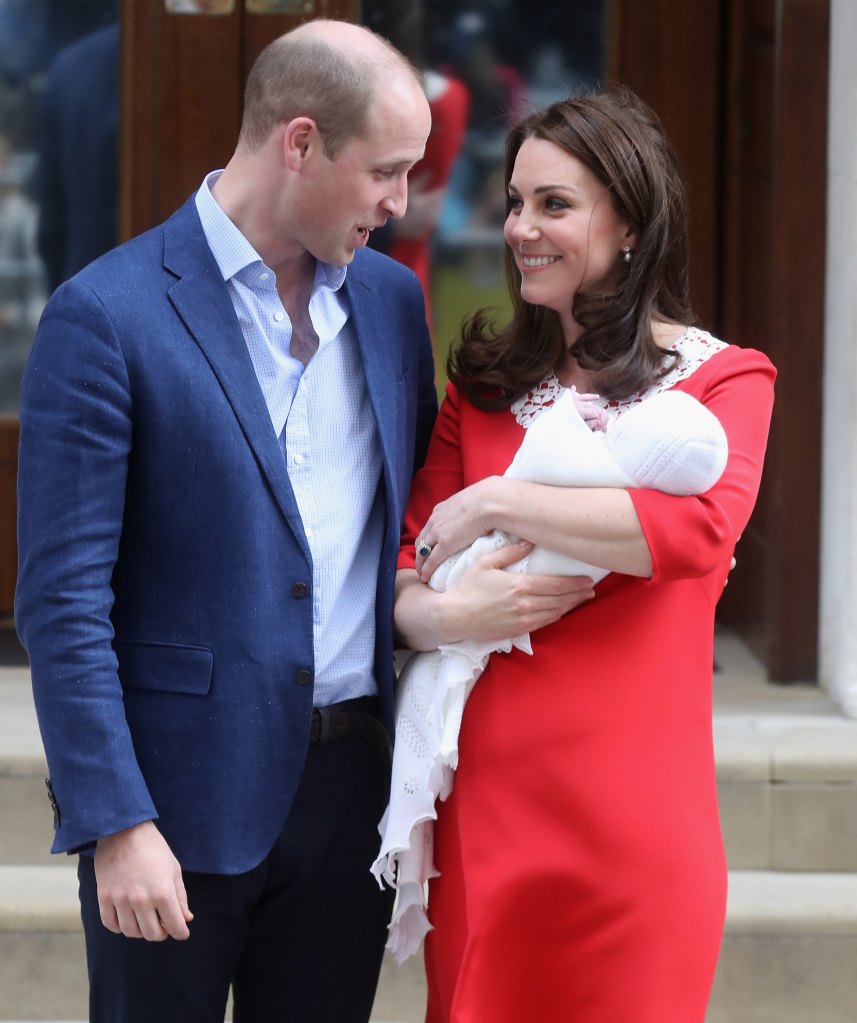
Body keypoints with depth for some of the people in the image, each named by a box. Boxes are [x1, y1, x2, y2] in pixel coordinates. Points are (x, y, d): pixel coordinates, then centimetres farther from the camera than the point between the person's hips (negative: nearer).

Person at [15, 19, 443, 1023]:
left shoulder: (390, 298, 8)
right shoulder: (104, 316, -11)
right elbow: (63, 599, -13)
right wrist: (116, 823, -17)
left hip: (351, 784, 5)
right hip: (180, 796, -5)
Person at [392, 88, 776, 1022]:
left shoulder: (721, 380, 0)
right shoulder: (484, 384, 13)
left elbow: (700, 527, -20)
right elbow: (403, 561, 8)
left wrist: (493, 503, -15)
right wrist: (438, 614, -16)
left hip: (628, 808, -4)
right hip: (484, 797, 4)